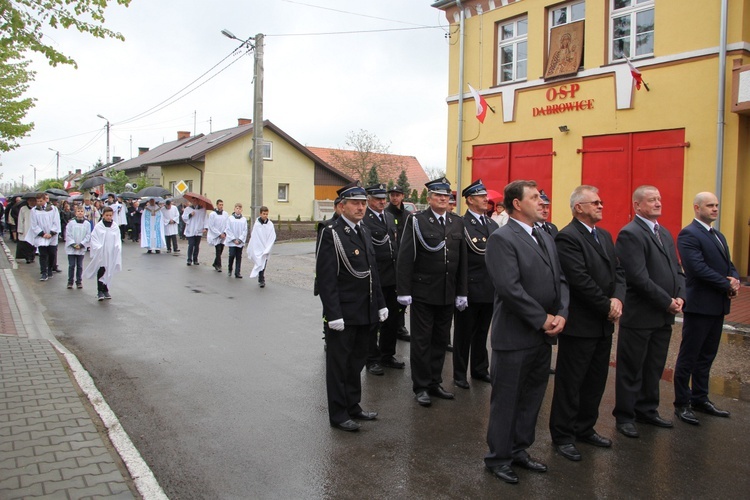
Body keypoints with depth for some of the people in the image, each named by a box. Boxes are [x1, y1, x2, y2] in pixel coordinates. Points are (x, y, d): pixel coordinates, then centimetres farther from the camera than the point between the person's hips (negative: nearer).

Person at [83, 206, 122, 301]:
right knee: (101, 272, -5)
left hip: (111, 254, 3)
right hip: (100, 253, -3)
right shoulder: (98, 227, -3)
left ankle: (105, 290, 20)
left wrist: (117, 247, -9)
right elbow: (94, 240, -4)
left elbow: (118, 240, 8)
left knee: (109, 273, 10)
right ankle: (100, 291, -2)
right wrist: (99, 248, -16)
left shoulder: (115, 227, 5)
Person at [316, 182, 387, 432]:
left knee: (356, 361, 18)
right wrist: (333, 314, -19)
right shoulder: (331, 233, -12)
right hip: (343, 314, -7)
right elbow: (326, 278, -16)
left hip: (366, 313, 7)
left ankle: (352, 406, 33)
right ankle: (338, 414, 19)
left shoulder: (364, 231, 12)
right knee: (339, 364, 6)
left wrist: (380, 304, 13)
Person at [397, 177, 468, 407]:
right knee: (421, 341, 5)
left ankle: (435, 383, 27)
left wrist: (462, 292, 7)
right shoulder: (416, 220, -6)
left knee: (441, 340, 13)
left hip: (448, 294, 5)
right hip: (423, 292, -5)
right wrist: (404, 291, -13)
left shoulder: (457, 223, 8)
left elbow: (462, 260, 10)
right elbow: (405, 258, -9)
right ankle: (421, 387, 16)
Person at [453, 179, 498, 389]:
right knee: (463, 333, 6)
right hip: (469, 288, -6)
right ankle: (459, 374, 18)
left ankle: (480, 369, 30)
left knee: (482, 332, 17)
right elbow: (479, 250, -20)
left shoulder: (492, 224, 12)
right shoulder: (461, 225, -12)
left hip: (490, 289, 7)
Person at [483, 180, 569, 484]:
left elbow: (560, 280, 12)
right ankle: (498, 458, 21)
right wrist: (543, 319, -16)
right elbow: (510, 288, -22)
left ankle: (519, 450, 34)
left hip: (544, 335, 8)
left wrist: (561, 314, -4)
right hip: (515, 336, -8)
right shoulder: (502, 238, -14)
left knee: (532, 399, 18)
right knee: (506, 400, 6)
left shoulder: (546, 238, 13)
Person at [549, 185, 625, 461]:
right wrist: (607, 306, -14)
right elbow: (580, 280, -22)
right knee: (570, 384, 4)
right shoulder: (567, 238, -15)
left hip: (603, 324, 9)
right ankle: (563, 436, 17)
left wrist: (618, 299, -8)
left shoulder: (605, 236, 14)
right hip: (579, 325, -9)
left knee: (596, 382, 17)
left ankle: (585, 428, 33)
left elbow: (618, 270, 9)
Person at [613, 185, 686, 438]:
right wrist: (667, 302, -15)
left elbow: (677, 270, 14)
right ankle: (625, 416, 18)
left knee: (654, 368, 17)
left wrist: (680, 297, -3)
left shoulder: (665, 234, 15)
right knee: (631, 369, 5)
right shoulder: (630, 234, -14)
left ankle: (647, 410, 32)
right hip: (640, 315, -8)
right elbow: (639, 277, -20)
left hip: (664, 315, 8)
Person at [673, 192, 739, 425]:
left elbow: (729, 265, 15)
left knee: (707, 355, 16)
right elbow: (698, 268, -22)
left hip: (718, 305, 9)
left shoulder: (718, 235, 17)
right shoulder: (688, 234, -12)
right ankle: (682, 404, 10)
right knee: (689, 357, 1)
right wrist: (727, 285, -15)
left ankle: (700, 399, 27)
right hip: (699, 305, -8)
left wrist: (735, 280, -6)